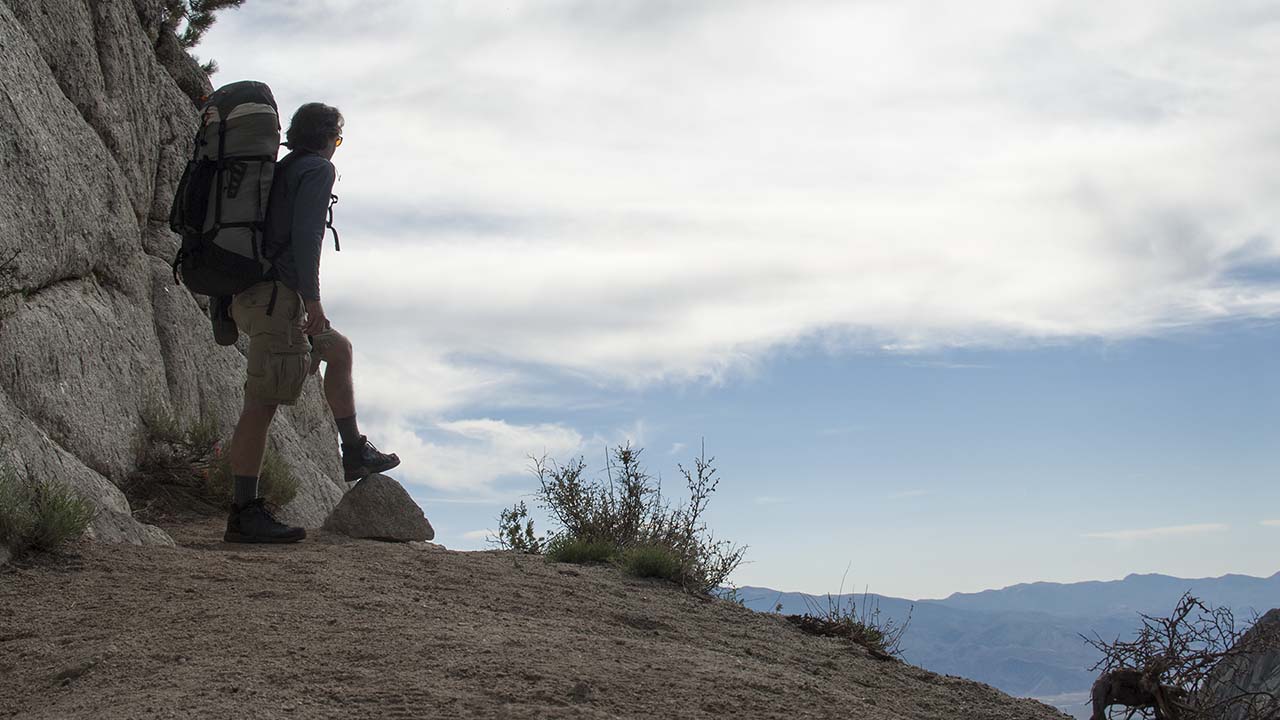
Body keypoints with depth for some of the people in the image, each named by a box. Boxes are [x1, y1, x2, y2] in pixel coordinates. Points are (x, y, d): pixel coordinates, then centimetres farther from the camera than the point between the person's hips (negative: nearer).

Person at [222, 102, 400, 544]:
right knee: (262, 402, -12)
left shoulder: (280, 171, 24)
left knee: (338, 349, 24)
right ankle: (245, 514, -13)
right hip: (277, 296, -10)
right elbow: (305, 234, -17)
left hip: (252, 296, 10)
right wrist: (312, 299, -20)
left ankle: (355, 453, 28)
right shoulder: (318, 169, -3)